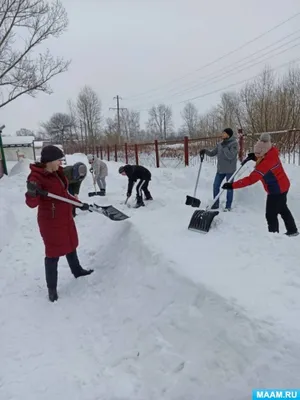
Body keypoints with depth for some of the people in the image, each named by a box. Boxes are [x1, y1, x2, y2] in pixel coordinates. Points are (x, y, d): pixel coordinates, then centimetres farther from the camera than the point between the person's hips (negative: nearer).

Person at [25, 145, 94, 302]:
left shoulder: (57, 173, 3)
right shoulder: (37, 177, -22)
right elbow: (32, 203, -27)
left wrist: (80, 203, 16)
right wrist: (31, 193, -48)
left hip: (65, 218, 8)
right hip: (51, 221, -8)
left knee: (71, 245, 24)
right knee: (53, 253, 2)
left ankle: (77, 271, 47)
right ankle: (51, 288, 19)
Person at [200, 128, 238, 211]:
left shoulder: (234, 143, -10)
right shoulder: (220, 144, 8)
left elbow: (231, 156, -21)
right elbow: (212, 153, 10)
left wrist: (224, 147, -18)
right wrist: (205, 151, -7)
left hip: (230, 170, -6)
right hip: (220, 169, 6)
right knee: (215, 186, 7)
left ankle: (228, 206, 14)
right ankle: (215, 204, 20)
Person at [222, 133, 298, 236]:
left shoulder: (266, 163, -35)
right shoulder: (271, 153, -9)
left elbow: (251, 179, -37)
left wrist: (232, 185, -39)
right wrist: (255, 158, -5)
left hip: (276, 190, -10)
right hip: (282, 187, 10)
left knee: (271, 214, -2)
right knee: (283, 209, 26)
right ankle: (292, 231, 41)